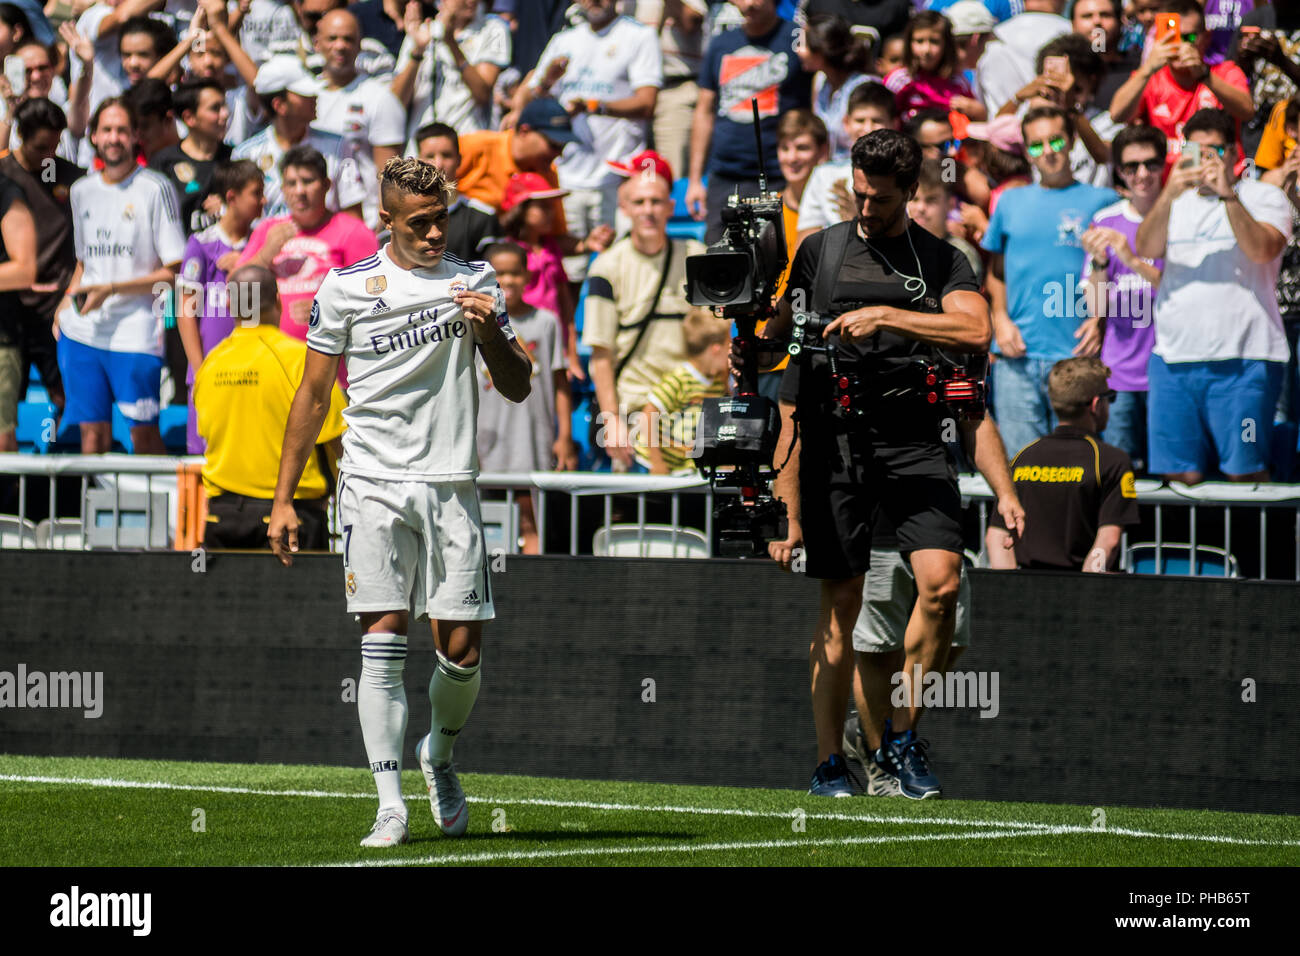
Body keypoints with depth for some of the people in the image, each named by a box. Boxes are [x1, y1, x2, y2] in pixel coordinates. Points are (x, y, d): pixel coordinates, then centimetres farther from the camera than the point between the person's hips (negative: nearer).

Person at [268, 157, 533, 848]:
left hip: (450, 485, 1)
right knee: (384, 642, -10)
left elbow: (517, 389, 7)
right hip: (372, 481, -1)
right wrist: (283, 499, 6)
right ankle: (390, 808, -10)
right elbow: (312, 398, 9)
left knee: (461, 649, -1)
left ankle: (439, 755, 29)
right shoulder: (346, 288, 5)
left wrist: (490, 331, -13)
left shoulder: (475, 282, 8)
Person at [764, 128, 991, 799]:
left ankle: (903, 737, -1)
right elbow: (779, 330, 20)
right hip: (834, 435, 0)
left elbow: (975, 331, -8)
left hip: (912, 435, 0)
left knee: (940, 581, -16)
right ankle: (829, 763, 6)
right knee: (840, 601, 0)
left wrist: (885, 317, -14)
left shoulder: (942, 259, 9)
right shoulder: (819, 251, 13)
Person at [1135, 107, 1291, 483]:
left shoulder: (1264, 197, 8)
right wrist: (1169, 195, -15)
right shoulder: (1178, 202, 20)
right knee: (1180, 475, -1)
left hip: (1243, 358, -4)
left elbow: (1263, 250, -10)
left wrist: (1228, 195, -20)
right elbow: (1146, 249, 1)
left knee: (1243, 472, -9)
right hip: (1173, 358, 4)